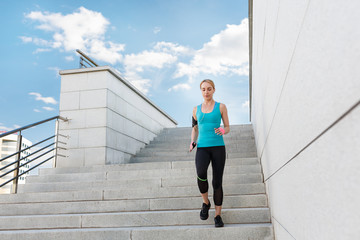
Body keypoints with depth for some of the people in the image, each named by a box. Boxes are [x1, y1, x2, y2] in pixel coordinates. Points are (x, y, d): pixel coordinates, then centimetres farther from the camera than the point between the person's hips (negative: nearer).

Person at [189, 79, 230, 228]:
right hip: (202, 148, 1)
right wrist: (193, 142, 3)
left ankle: (218, 215, 15)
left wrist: (223, 131, -15)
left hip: (218, 147, -1)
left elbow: (228, 128, 9)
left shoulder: (221, 107, 7)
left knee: (217, 183, -2)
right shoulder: (196, 109, 13)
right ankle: (205, 202, -1)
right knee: (201, 173, -27)